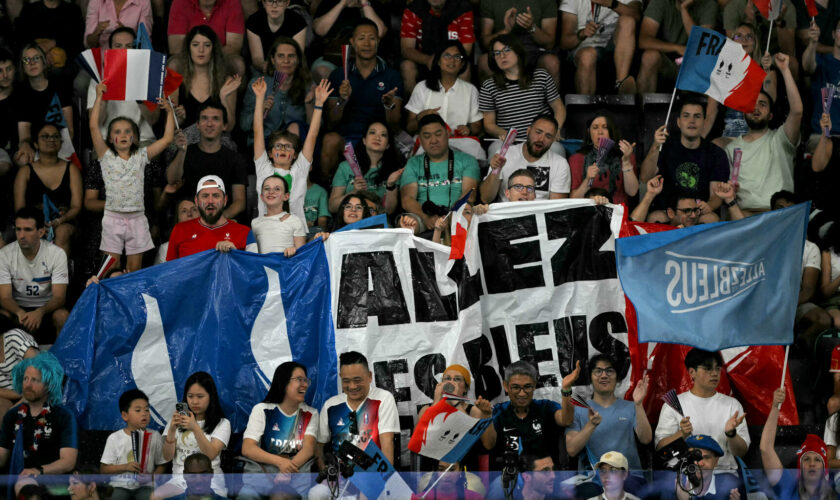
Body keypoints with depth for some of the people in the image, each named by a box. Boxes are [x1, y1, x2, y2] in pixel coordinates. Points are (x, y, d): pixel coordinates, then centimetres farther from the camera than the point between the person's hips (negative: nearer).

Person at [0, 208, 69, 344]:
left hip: (47, 307, 0)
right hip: (17, 307, 0)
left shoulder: (57, 254, -13)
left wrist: (40, 312, -41)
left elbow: (59, 297, -18)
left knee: (62, 316, -33)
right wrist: (20, 312, -39)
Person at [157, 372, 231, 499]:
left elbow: (210, 455, -9)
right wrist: (172, 430, -12)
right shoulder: (177, 421, 16)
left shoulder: (222, 424, 7)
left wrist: (195, 428, -22)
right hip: (180, 479, 3)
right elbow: (167, 457, 5)